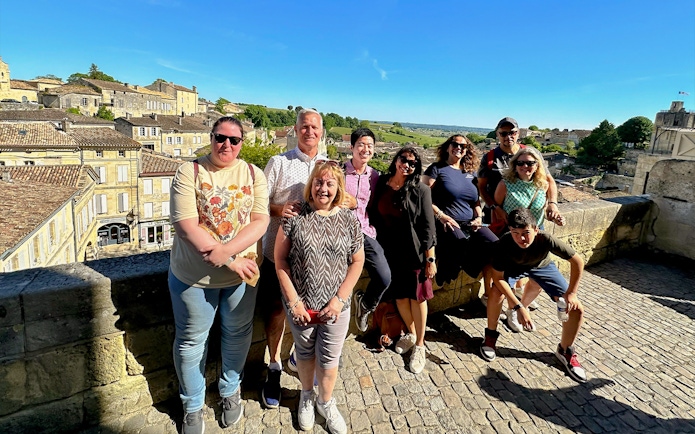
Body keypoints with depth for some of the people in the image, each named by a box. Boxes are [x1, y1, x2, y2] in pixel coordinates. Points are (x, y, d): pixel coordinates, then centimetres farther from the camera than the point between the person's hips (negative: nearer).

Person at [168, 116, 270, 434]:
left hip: (242, 272, 2)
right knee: (191, 341, 15)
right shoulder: (189, 172, -8)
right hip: (193, 275, -1)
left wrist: (226, 250, -24)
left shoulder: (253, 174, -1)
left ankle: (230, 391, 46)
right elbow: (186, 226, -17)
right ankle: (192, 405, 41)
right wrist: (229, 262, -21)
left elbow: (260, 222, -9)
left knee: (238, 335, 18)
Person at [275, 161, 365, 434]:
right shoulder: (295, 216, -7)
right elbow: (280, 259, -6)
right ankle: (306, 397, 48)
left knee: (329, 359, 14)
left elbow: (357, 261, 0)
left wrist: (340, 299, -8)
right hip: (300, 304, 0)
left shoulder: (349, 220, -4)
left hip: (336, 306, 0)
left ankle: (326, 403, 42)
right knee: (304, 352, 21)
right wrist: (293, 300, -9)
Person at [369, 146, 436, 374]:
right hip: (389, 250, 3)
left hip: (412, 251, -3)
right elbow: (374, 214, 7)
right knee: (399, 295, 15)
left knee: (416, 296, 8)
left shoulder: (420, 190, -8)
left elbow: (427, 227, -9)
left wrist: (430, 258, -11)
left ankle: (419, 345, 26)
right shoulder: (381, 183, 2)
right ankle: (410, 333, 40)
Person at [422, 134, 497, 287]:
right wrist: (440, 215, -16)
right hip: (448, 223, -5)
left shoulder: (470, 173, 22)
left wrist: (479, 217, 6)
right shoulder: (436, 168, 5)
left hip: (470, 223, 6)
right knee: (461, 244, -36)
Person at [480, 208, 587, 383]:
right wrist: (519, 307, -37)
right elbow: (498, 277, -32)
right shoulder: (505, 243, -37)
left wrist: (571, 293, -20)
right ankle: (490, 336, -4)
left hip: (543, 266, 1)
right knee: (496, 293, -31)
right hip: (514, 266, -1)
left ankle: (565, 351, 16)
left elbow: (577, 261, -24)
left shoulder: (546, 239, -38)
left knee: (577, 309, -10)